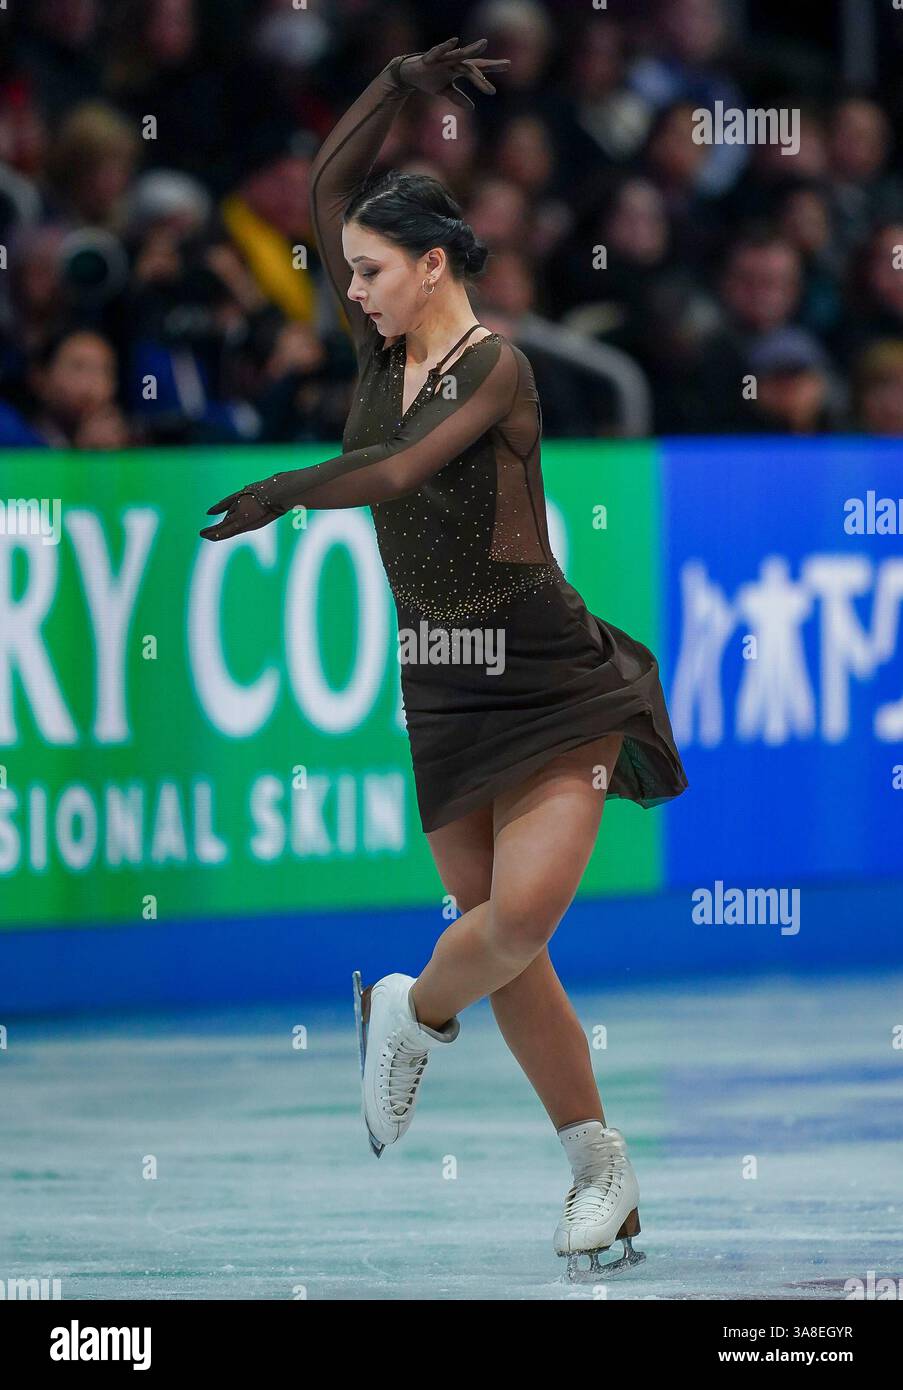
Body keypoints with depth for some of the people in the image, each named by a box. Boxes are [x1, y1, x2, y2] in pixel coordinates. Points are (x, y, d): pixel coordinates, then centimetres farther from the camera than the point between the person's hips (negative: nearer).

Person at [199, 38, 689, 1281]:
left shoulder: (495, 365, -12)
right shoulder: (384, 350, 8)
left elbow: (404, 469, -27)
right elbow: (331, 182, 8)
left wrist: (285, 494, -35)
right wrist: (403, 84, 2)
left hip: (546, 678, -7)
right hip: (442, 685, 7)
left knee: (522, 912, -21)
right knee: (502, 934, 2)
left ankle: (411, 1017, 11)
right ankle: (602, 1171, 9)